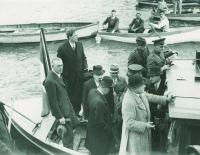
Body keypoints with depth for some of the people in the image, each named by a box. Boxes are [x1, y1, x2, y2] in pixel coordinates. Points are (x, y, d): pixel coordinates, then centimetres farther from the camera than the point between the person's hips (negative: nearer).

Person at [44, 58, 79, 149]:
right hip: (61, 111, -9)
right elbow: (52, 101, -24)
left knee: (75, 123, 23)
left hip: (68, 108, 9)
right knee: (68, 135, 3)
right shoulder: (50, 81, -28)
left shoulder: (58, 75, 2)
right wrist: (60, 116, -20)